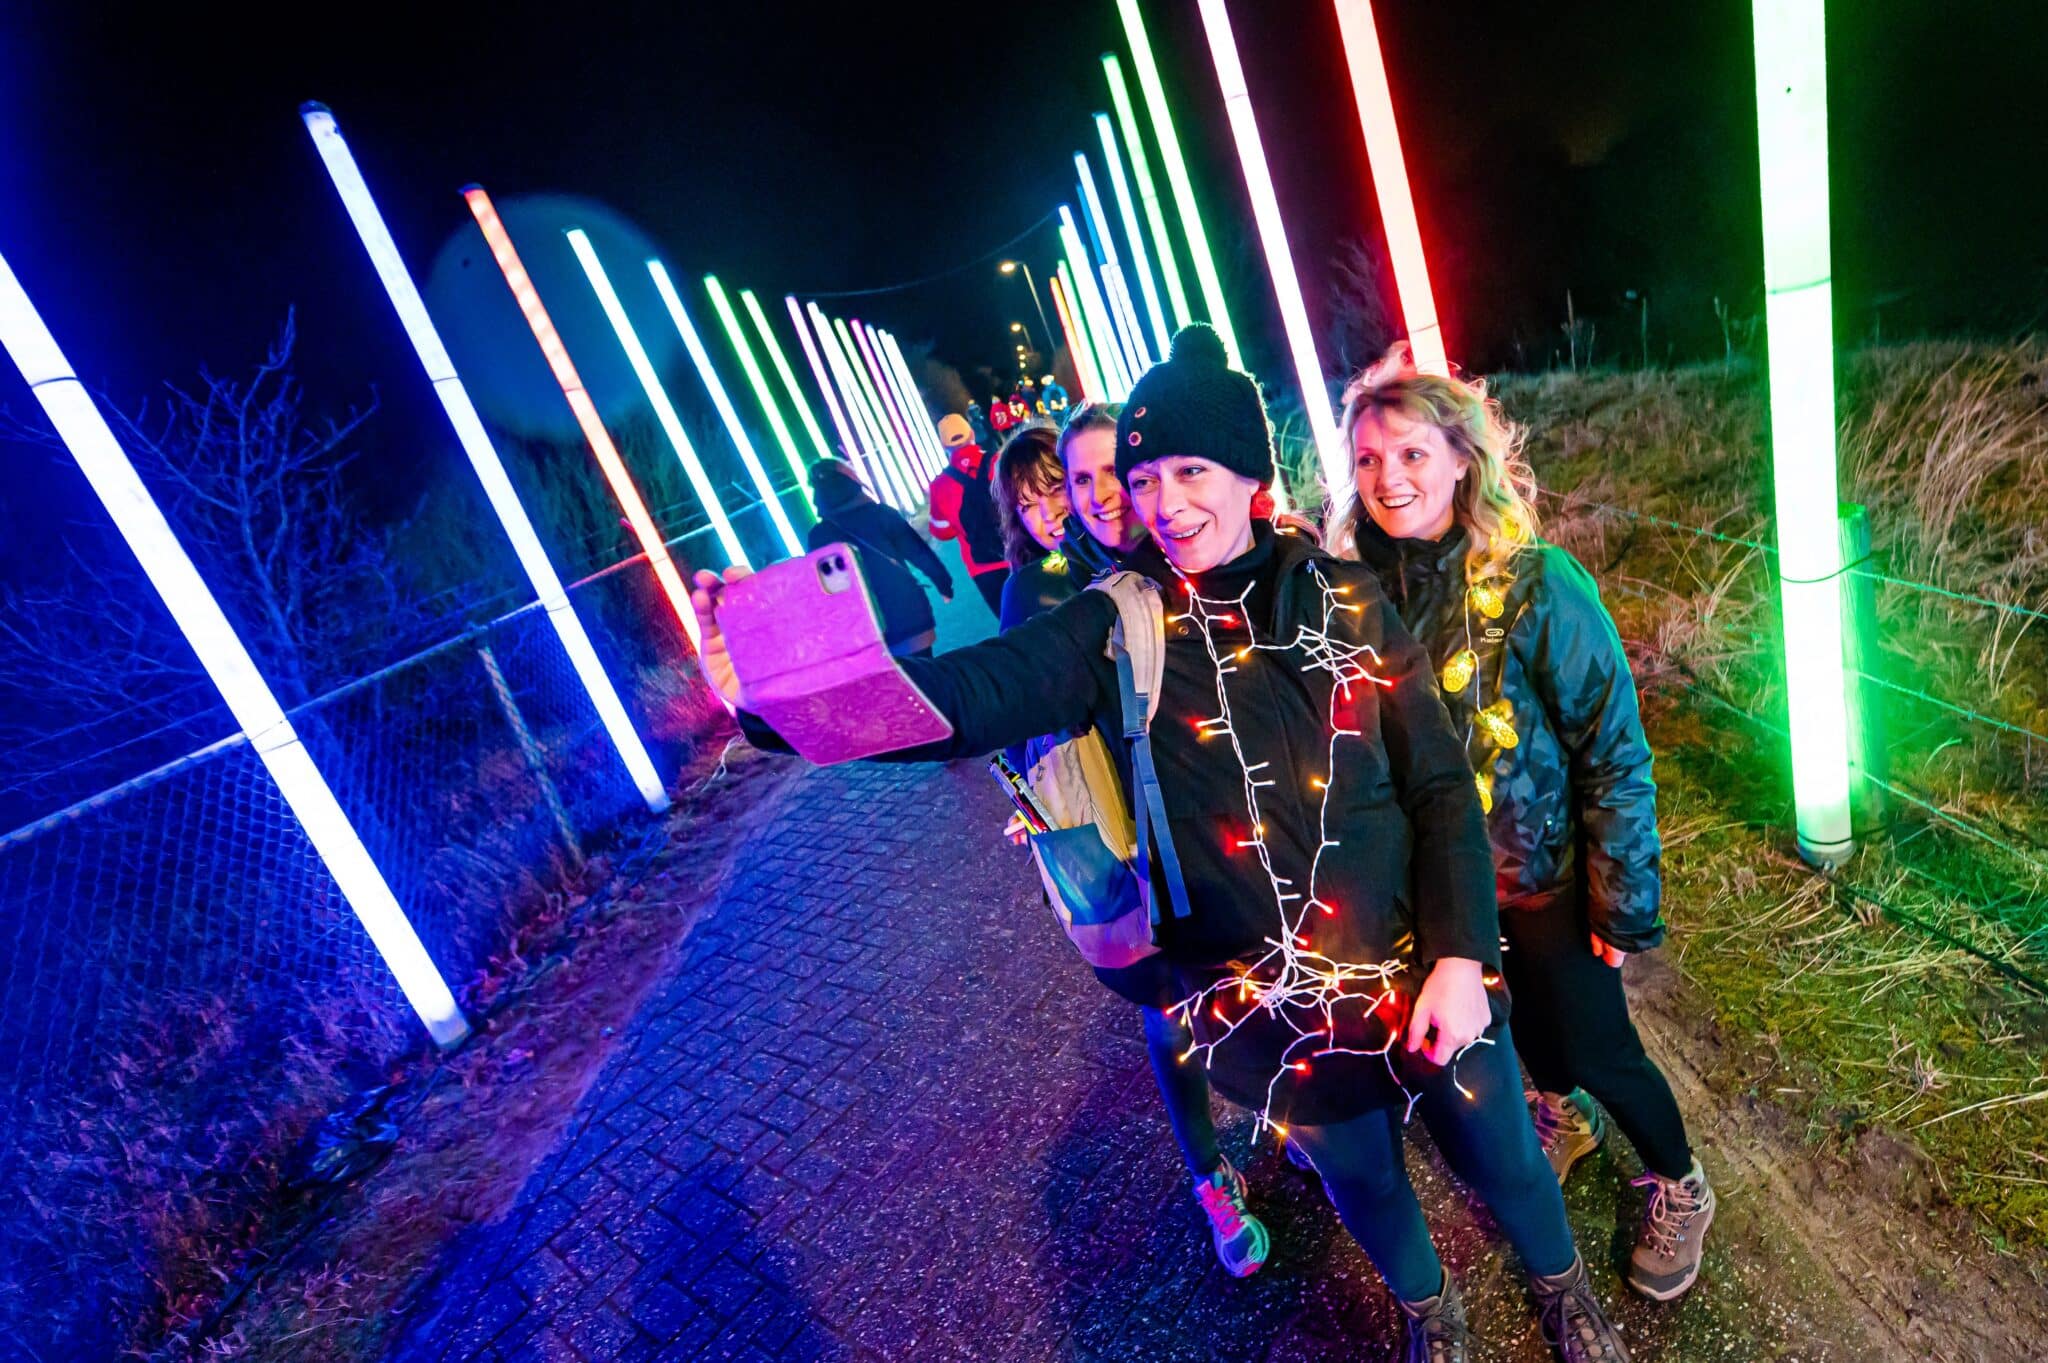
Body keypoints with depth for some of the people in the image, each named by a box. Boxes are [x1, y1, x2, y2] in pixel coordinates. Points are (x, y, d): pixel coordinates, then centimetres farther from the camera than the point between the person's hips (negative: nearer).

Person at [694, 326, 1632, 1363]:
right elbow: (966, 695, -27)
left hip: (1418, 973, 1)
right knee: (1362, 1179, 24)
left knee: (1499, 1155, 22)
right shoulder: (1116, 630, -12)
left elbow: (1442, 784, -4)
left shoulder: (1341, 597, -8)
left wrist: (1461, 955, -11)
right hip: (1264, 1005, 0)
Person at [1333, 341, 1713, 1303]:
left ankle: (1678, 1188, 43)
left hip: (1544, 873, -4)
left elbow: (1613, 749, -17)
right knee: (1518, 1018, 26)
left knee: (1596, 1048, 12)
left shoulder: (1538, 586, -23)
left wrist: (1624, 901, -13)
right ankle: (1564, 1119, 57)